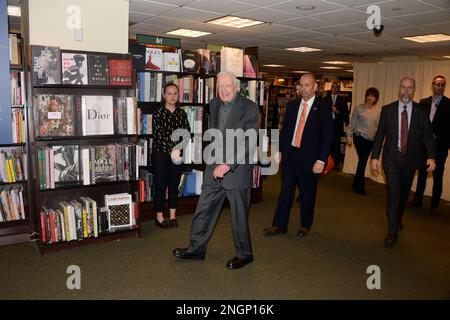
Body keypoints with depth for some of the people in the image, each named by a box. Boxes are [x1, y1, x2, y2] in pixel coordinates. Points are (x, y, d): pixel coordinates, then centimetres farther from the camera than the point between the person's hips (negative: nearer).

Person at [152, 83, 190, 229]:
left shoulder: (182, 113, 7)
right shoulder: (158, 113, -5)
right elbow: (158, 135, -11)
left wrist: (178, 148, -13)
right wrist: (171, 150, -18)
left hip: (177, 154, 4)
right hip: (161, 154, -3)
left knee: (174, 185, 9)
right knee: (161, 185, 2)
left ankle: (173, 216, 20)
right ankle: (159, 217, 14)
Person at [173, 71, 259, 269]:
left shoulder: (250, 108, -10)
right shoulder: (214, 105, 9)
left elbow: (248, 143, -16)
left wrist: (228, 164, -21)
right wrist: (215, 162, 9)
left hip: (237, 170, -6)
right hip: (214, 168, 6)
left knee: (239, 215, 7)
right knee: (203, 210, 12)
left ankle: (244, 254, 26)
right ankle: (196, 249, 29)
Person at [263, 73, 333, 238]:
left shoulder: (323, 108, -6)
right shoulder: (292, 105, 7)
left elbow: (327, 136, -8)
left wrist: (321, 160, -14)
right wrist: (280, 150, 7)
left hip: (309, 157, -3)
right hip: (289, 154, 4)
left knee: (307, 193, 10)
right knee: (285, 191, 8)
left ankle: (305, 225, 27)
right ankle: (279, 225, 17)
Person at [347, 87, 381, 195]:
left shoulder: (377, 111, 7)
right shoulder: (359, 108, -3)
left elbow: (378, 126, 11)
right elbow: (352, 123, 0)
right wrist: (349, 136, -3)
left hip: (371, 139, 4)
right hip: (360, 137, -4)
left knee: (363, 161, 9)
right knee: (362, 160, -8)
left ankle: (356, 184, 24)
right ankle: (360, 187, 3)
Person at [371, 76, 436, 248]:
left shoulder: (421, 112, -1)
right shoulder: (387, 109, -2)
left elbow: (428, 136, -2)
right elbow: (380, 134, -1)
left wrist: (431, 156, -16)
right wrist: (375, 157, -6)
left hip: (410, 159, 2)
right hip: (392, 158, -2)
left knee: (404, 193, 17)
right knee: (394, 193, -10)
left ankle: (398, 219, 43)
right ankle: (393, 232, -1)